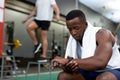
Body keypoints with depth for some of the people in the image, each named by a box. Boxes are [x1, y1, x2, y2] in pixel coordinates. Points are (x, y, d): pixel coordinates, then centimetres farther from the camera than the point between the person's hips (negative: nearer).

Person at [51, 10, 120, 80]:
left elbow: (101, 62, -40)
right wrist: (68, 65, -29)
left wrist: (69, 61, -37)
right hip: (89, 72, 6)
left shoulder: (102, 34, -23)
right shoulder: (72, 39, -4)